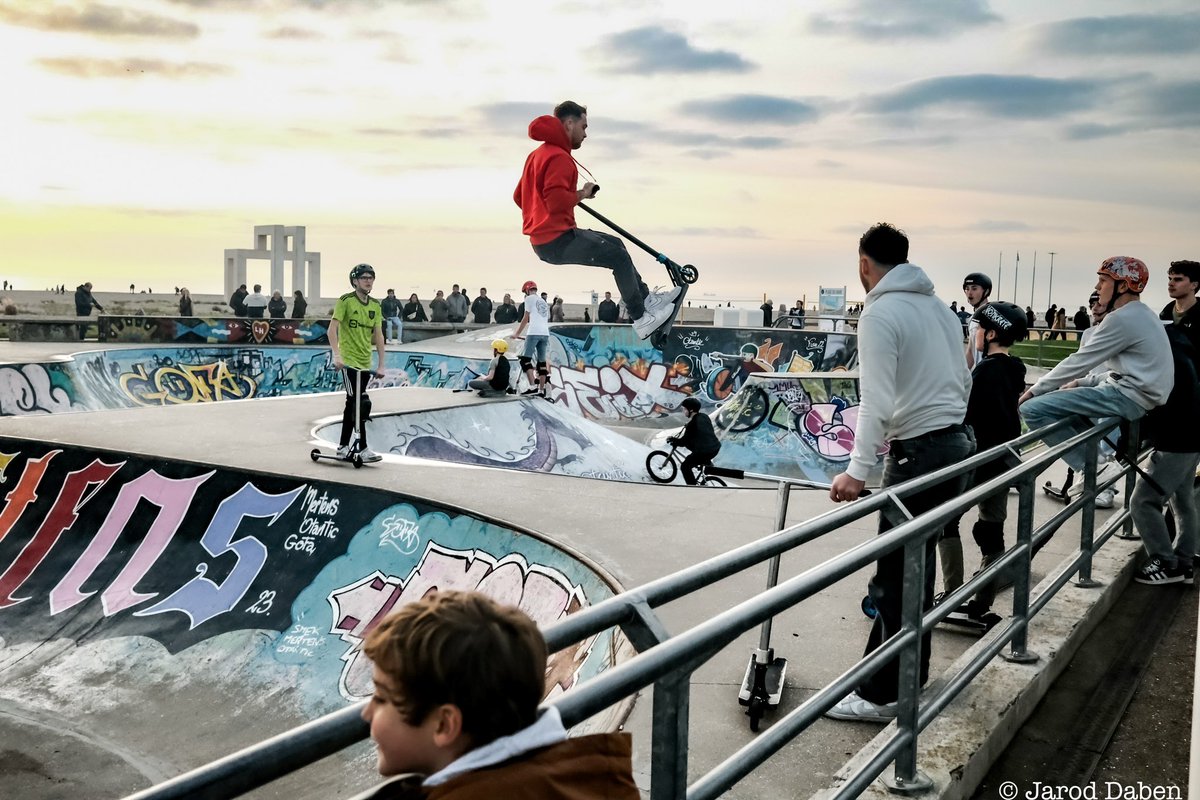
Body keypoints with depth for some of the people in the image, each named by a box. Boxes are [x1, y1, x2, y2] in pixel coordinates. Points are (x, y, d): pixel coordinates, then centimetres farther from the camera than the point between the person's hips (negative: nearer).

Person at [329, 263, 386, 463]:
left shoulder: (375, 306, 8)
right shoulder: (345, 301, -8)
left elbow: (378, 336, 8)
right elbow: (332, 329, -13)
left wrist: (382, 364, 3)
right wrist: (337, 355, -24)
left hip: (365, 363, 6)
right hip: (349, 361, -6)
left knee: (352, 404, 13)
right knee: (362, 403, -13)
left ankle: (343, 447, 22)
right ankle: (363, 448, -8)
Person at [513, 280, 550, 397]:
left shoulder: (530, 299, 5)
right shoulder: (543, 302, 26)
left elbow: (525, 318, 1)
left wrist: (517, 334, 7)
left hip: (534, 333, -7)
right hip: (545, 333, 7)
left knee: (525, 360, -7)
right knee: (542, 361, 9)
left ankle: (533, 386, -19)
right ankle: (541, 390, 8)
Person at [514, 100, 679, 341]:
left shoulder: (538, 154, 18)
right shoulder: (559, 157, -16)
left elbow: (519, 196, 21)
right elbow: (556, 201, -27)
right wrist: (581, 195, -11)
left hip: (542, 238, 11)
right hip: (557, 241, -11)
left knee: (614, 243, 20)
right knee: (619, 257, -7)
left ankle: (645, 297, 26)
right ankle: (640, 319, 0)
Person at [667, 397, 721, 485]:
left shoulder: (692, 424, -15)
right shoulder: (704, 417, 8)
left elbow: (684, 442, -9)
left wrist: (672, 440, 7)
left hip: (705, 451, -9)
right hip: (716, 448, 9)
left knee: (685, 466, 5)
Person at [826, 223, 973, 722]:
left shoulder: (880, 314, -12)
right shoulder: (940, 308, 13)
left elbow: (877, 401, -20)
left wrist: (858, 470, -22)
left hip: (919, 453, -9)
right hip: (957, 442, 9)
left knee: (895, 576, -4)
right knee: (917, 566, 17)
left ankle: (883, 695, 1)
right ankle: (911, 673, 27)